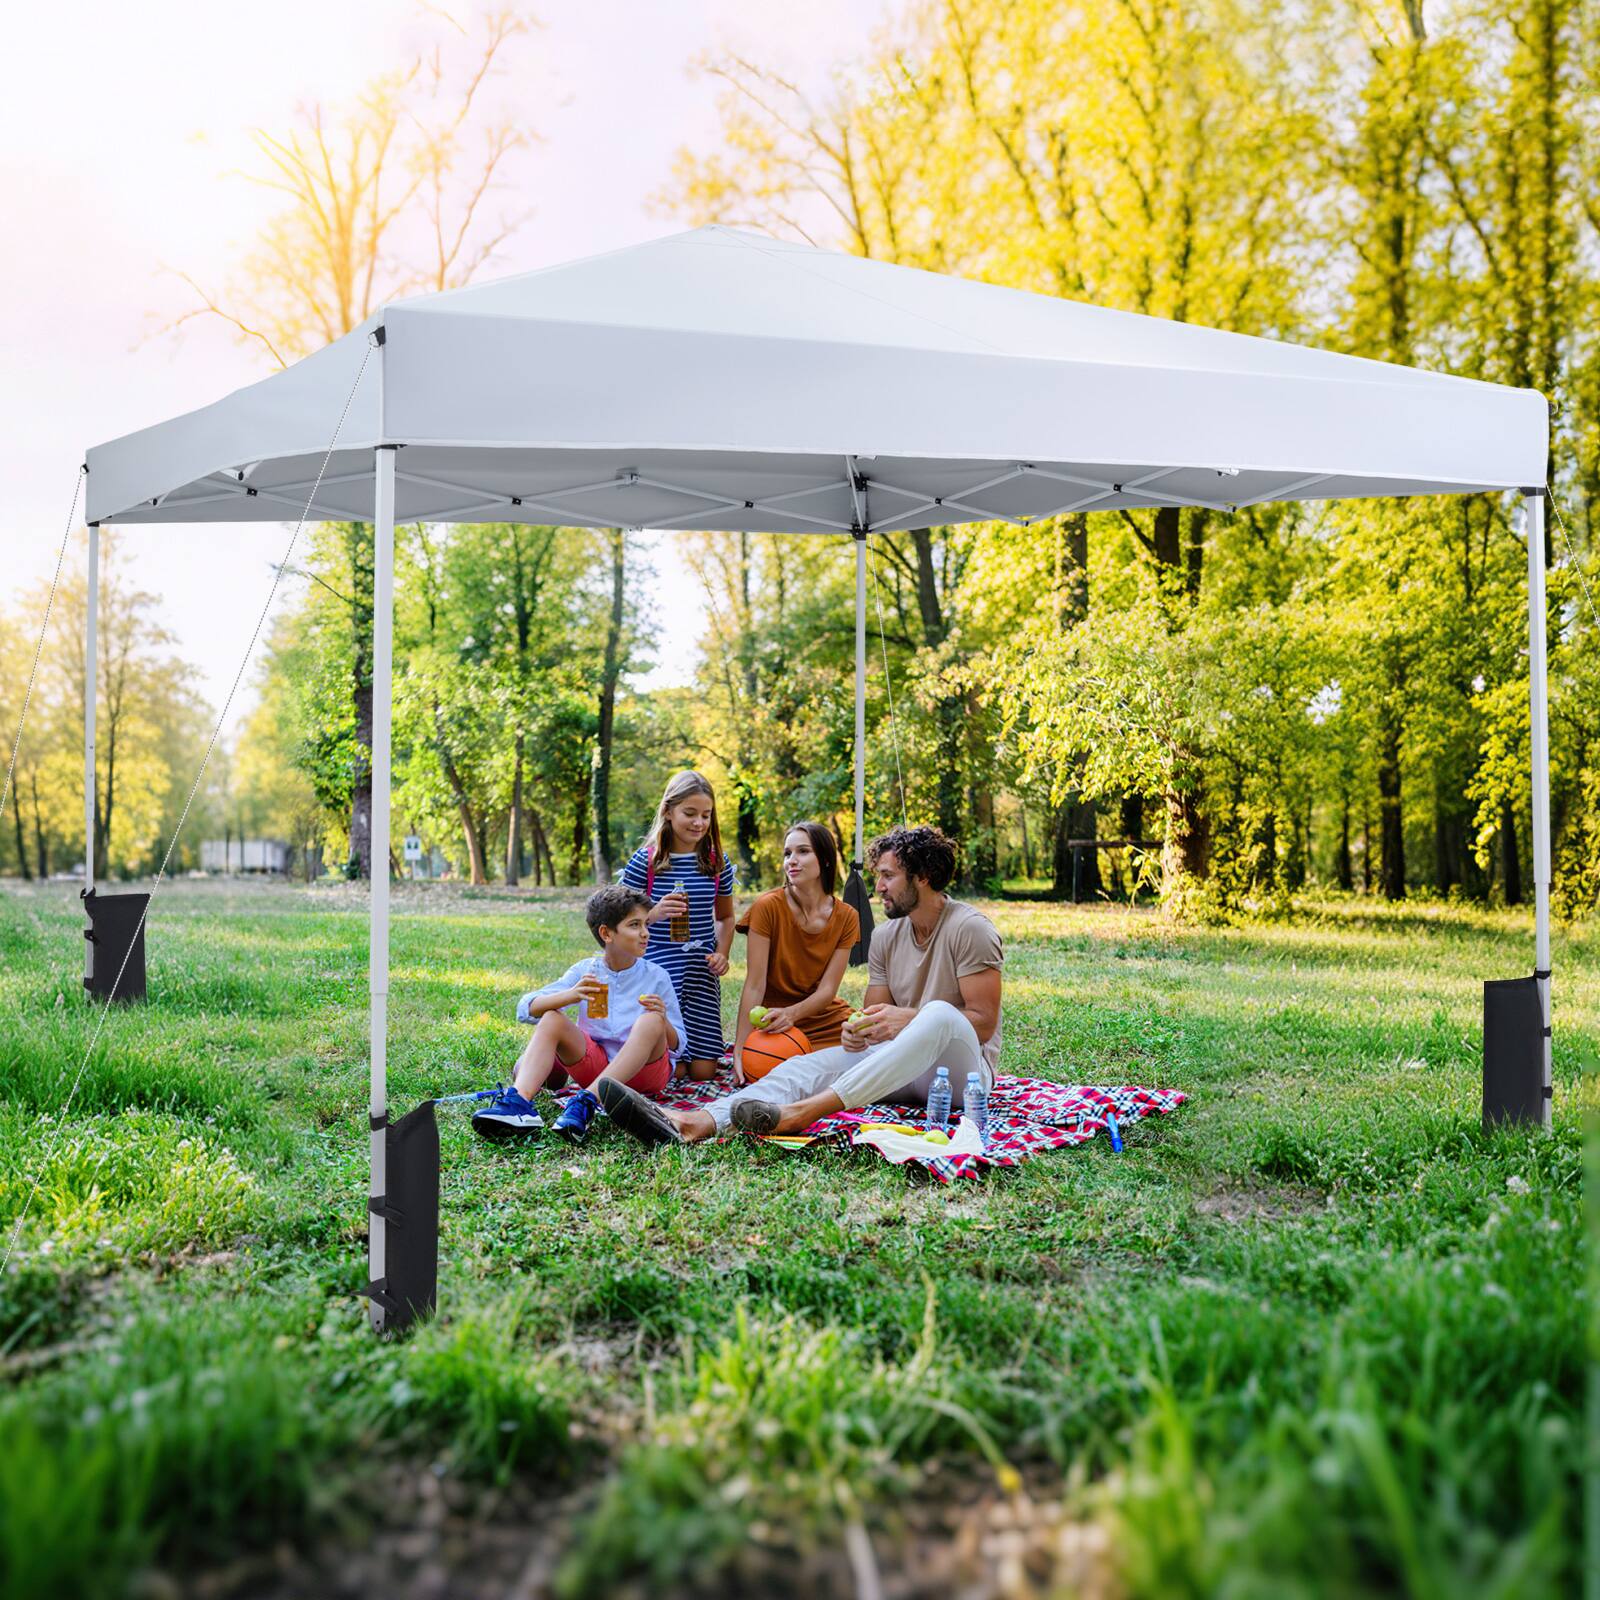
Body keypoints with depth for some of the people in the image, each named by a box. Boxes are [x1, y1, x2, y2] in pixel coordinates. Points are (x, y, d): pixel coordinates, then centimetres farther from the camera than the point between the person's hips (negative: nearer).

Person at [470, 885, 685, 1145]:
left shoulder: (656, 977, -1)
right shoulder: (584, 972, 3)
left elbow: (677, 1044, 2)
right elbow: (526, 1009, -6)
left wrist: (663, 1020, -21)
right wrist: (570, 995, -25)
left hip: (645, 1069, -2)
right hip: (595, 1064, 2)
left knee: (651, 1020, -30)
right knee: (551, 1019, -16)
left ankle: (586, 1102, -41)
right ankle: (518, 1102, -40)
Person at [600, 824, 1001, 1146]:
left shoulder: (968, 928, -8)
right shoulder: (886, 937, 12)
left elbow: (984, 1022, -12)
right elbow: (878, 1013, 11)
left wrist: (908, 1018, -24)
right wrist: (859, 1031, -14)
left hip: (965, 1069, -6)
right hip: (903, 1066, 6)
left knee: (941, 1015, -39)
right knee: (807, 1066, -19)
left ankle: (801, 1112, -53)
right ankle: (694, 1123, -46)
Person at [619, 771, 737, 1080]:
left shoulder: (719, 863, 4)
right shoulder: (644, 861, -7)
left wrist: (722, 953, -1)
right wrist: (655, 913, -24)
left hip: (702, 974, 3)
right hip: (658, 972, -3)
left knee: (703, 1070, -1)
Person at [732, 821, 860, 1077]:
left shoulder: (846, 917, -3)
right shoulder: (768, 907, -13)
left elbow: (828, 989, -7)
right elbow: (755, 985, -16)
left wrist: (791, 1012, -28)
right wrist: (739, 1049, -25)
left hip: (827, 1020, 4)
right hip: (774, 1026, -4)